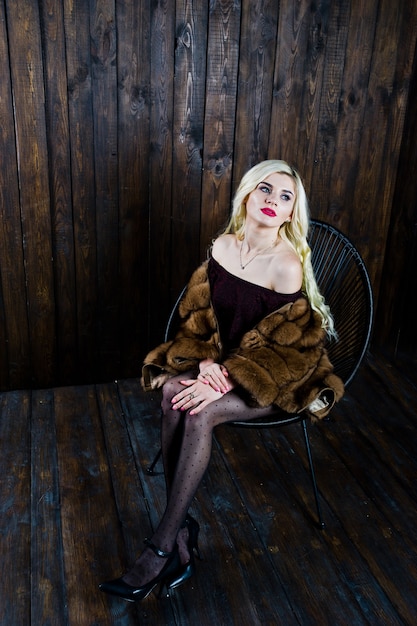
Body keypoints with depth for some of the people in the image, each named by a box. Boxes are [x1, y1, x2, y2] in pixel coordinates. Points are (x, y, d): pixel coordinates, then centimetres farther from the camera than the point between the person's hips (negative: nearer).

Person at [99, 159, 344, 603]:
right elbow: (198, 313, 1)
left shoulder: (288, 266, -18)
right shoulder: (223, 246, -1)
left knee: (200, 412, -31)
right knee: (172, 392, -26)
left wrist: (225, 380, -27)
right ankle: (182, 527, -18)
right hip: (221, 360, 5)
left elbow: (277, 348, -17)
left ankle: (161, 546, -20)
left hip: (271, 378, -5)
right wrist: (206, 362, -16)